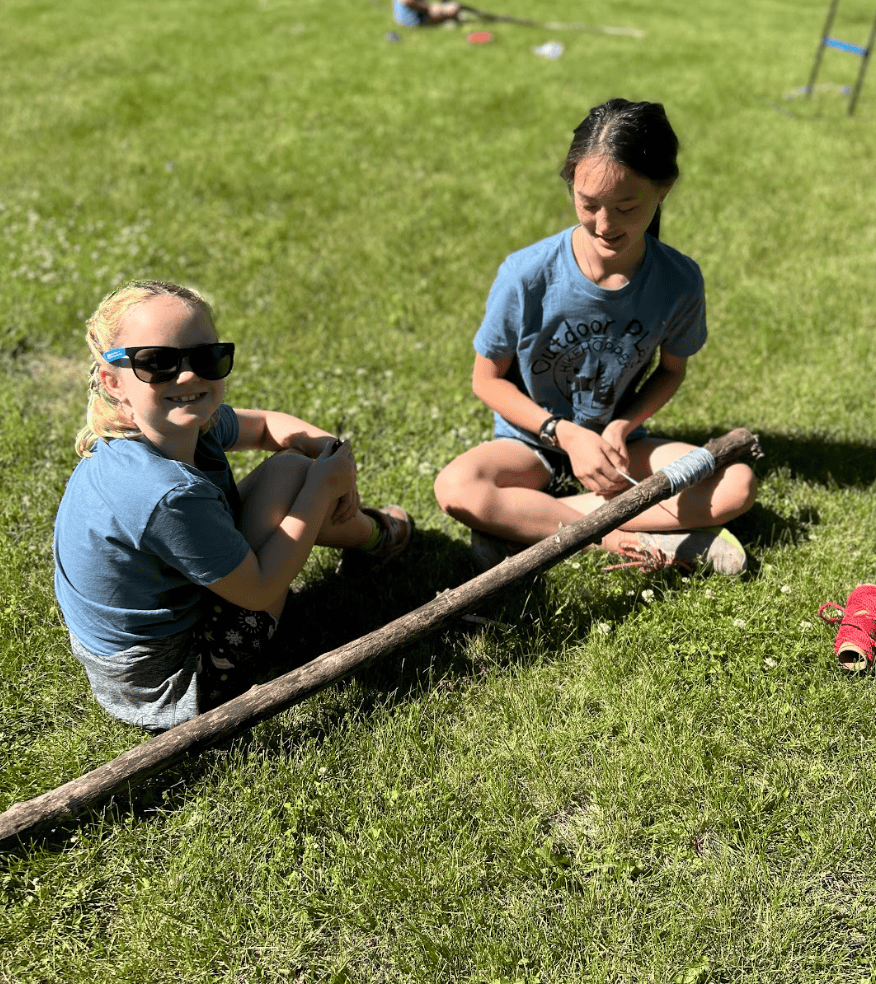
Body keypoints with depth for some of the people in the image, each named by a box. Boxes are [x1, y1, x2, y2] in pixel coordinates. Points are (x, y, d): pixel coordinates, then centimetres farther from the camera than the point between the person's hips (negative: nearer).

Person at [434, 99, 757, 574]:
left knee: (737, 484, -20)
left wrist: (620, 427, -15)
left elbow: (671, 369, 4)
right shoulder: (527, 275, -21)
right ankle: (630, 543, -24)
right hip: (534, 440, -2)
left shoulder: (679, 281, -14)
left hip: (615, 441, 3)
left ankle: (521, 521, -23)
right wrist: (567, 434, -20)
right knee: (456, 487, -33)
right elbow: (488, 378, -9)